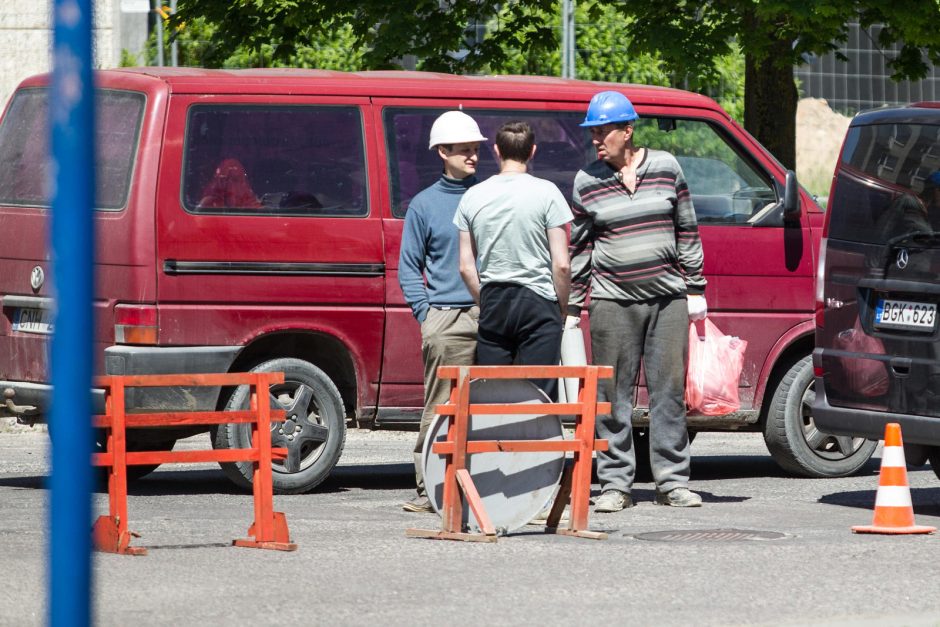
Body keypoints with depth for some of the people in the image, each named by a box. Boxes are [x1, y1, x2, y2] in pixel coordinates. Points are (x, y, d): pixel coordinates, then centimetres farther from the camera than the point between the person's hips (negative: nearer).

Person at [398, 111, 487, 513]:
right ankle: (430, 488, -5)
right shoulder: (425, 204, 10)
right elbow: (409, 267, 12)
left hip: (493, 315, 2)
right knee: (440, 408, -6)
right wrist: (425, 313, 0)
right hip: (446, 321, -2)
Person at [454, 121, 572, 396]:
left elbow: (466, 267, 6)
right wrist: (562, 307, 6)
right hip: (538, 301, -3)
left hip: (493, 302, 3)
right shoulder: (545, 192, -5)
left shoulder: (473, 196, 5)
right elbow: (561, 265, -8)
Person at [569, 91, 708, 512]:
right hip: (613, 299, -1)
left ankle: (672, 481, 6)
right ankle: (615, 484, 3)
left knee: (669, 386, 1)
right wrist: (573, 307, 5)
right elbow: (579, 248, 8)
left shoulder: (665, 168, 5)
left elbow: (686, 231, 10)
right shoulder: (587, 182, 4)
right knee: (613, 393, -2)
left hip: (668, 296, 1)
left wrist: (695, 288, 6)